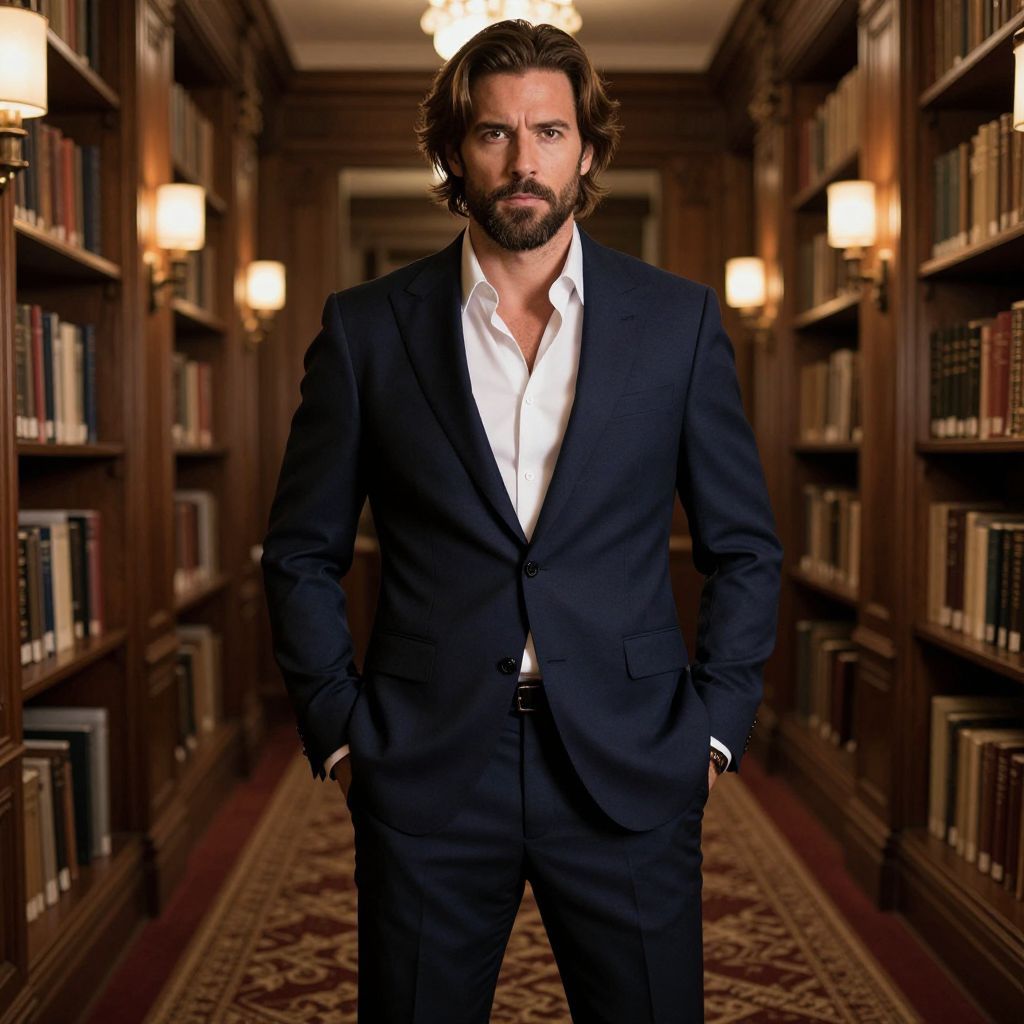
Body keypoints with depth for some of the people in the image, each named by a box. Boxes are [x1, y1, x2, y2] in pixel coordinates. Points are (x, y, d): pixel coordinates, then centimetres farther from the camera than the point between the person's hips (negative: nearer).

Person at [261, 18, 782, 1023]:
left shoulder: (678, 318, 2)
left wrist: (711, 726, -1)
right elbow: (301, 553, 6)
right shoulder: (367, 327, 1)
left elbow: (744, 548, 7)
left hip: (629, 779, 1)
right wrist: (338, 732, 0)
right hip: (423, 781, 0)